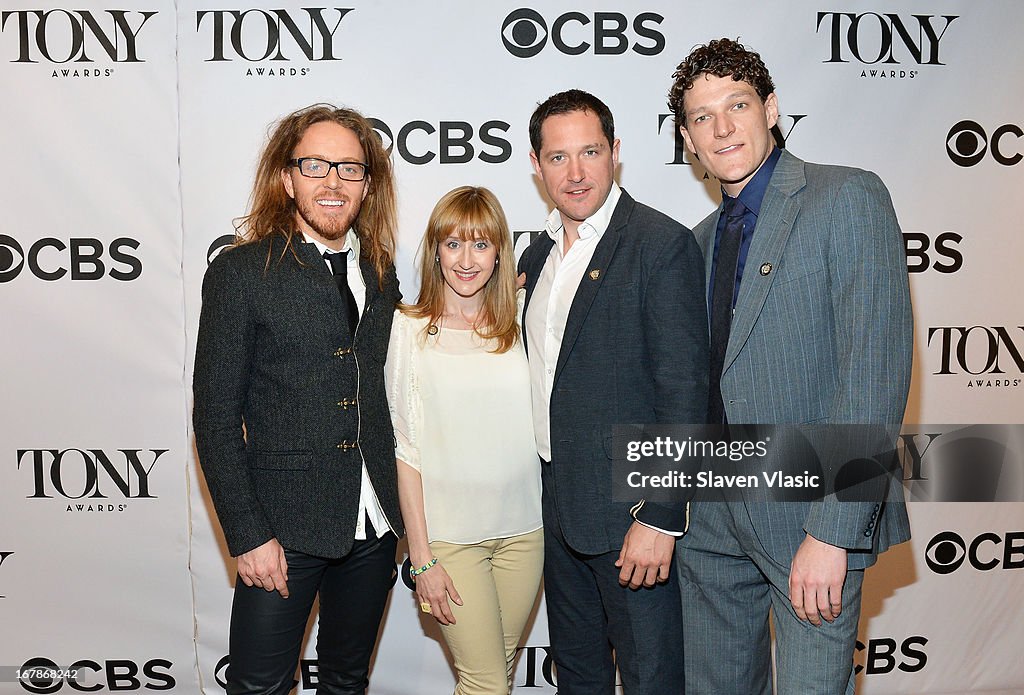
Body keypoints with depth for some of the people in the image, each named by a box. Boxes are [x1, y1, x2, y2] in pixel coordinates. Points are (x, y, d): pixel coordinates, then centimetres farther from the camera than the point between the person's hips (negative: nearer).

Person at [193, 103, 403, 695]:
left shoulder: (381, 275, 8)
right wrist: (249, 535, -12)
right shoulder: (242, 273, -7)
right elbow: (216, 418, -8)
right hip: (285, 527, -4)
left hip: (374, 526, 5)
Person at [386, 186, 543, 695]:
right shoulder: (410, 329, -6)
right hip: (449, 533, -3)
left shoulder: (519, 326, 2)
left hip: (523, 527, 3)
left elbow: (536, 427, 9)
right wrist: (421, 557, -7)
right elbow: (406, 448, -6)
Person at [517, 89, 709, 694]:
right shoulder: (538, 255, 11)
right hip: (559, 510, 7)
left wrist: (660, 519, -20)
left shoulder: (663, 244, -13)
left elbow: (684, 390, -17)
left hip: (632, 510, -7)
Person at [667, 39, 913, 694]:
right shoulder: (704, 238, 13)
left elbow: (876, 368, -17)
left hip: (811, 514, -6)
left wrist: (833, 531, -21)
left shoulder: (849, 198, -9)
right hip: (715, 516, 6)